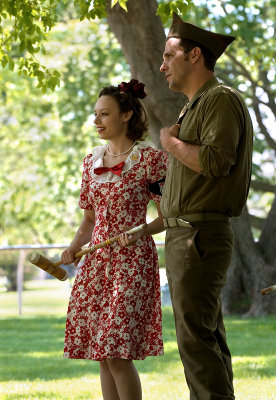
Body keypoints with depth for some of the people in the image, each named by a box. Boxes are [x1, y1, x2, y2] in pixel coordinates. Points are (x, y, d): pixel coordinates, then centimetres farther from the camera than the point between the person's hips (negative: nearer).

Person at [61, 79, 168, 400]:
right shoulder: (92, 161, 13)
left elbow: (167, 216, -4)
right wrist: (74, 246, 1)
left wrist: (140, 232, -22)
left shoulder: (150, 158, -5)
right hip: (96, 262, 6)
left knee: (117, 352, -13)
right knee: (102, 353, 5)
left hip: (132, 259, -6)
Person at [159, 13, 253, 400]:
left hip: (201, 234, -10)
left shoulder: (221, 99, -9)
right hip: (183, 235, 10)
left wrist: (171, 142, -10)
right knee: (207, 337, 10)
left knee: (196, 337, -14)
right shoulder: (193, 107, 22)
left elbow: (215, 161, -23)